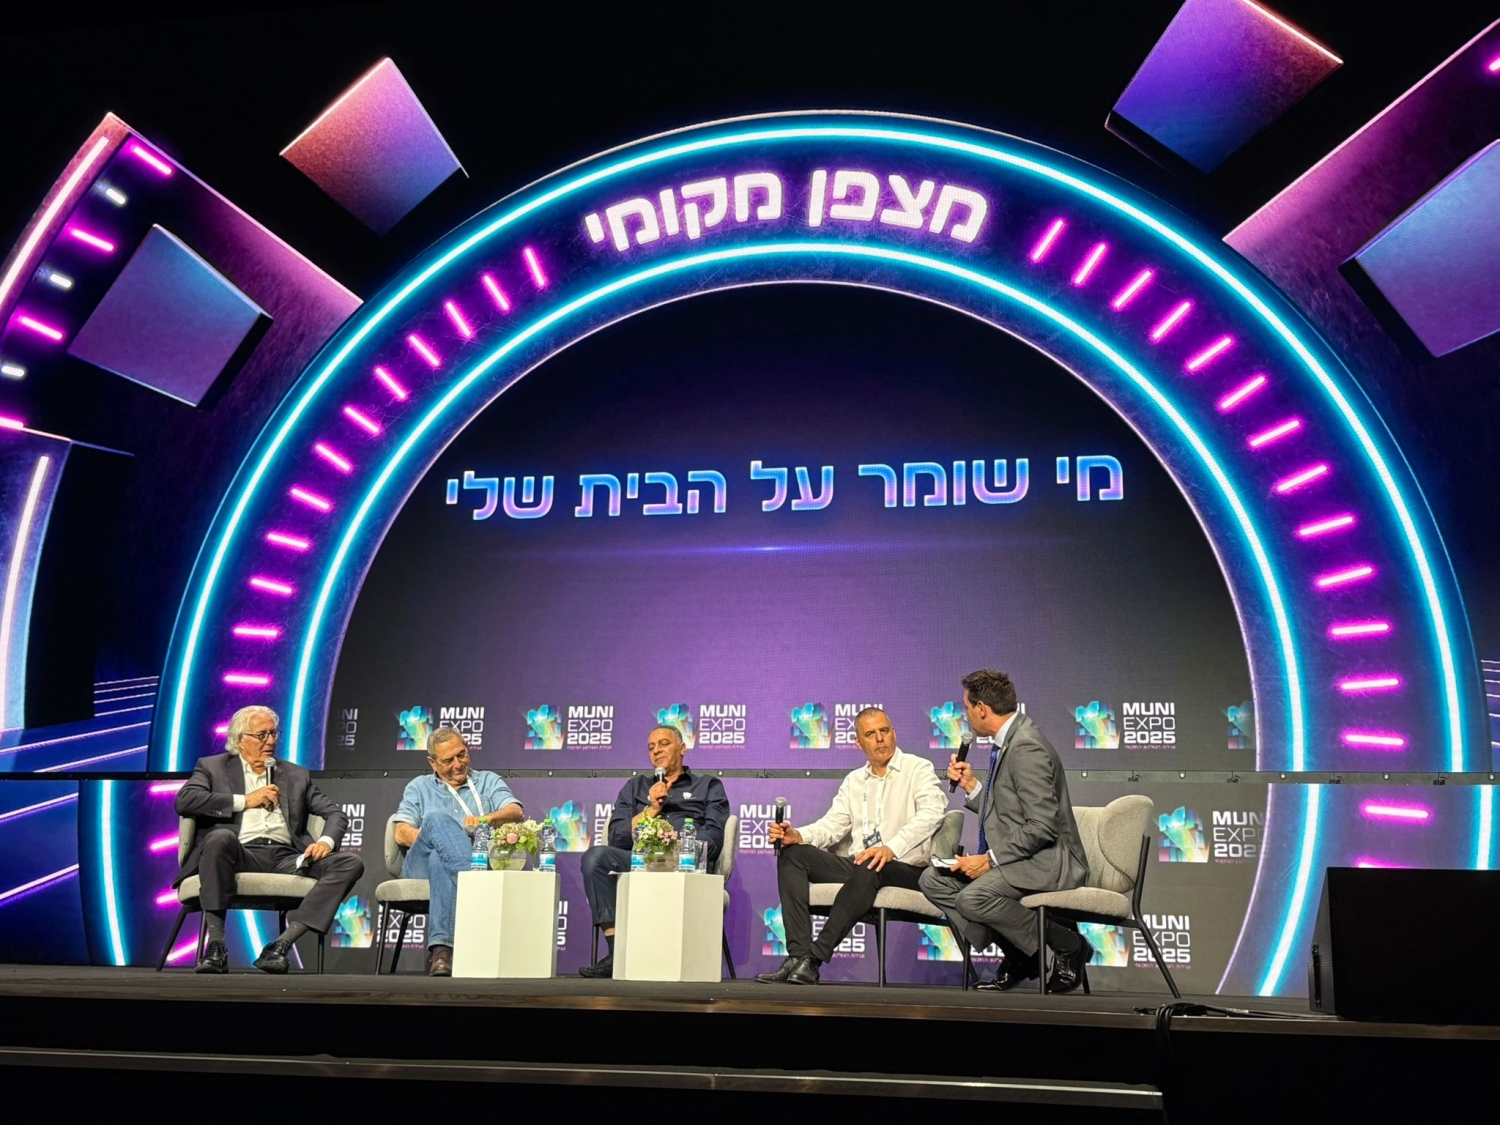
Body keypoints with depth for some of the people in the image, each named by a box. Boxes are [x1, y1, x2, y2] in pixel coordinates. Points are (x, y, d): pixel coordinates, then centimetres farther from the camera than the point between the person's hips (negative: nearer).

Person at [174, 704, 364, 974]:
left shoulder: (296, 775, 25)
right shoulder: (212, 767, 19)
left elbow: (335, 813, 18)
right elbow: (184, 801, -1)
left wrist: (326, 841, -5)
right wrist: (245, 800, -1)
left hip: (286, 858, 3)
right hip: (242, 854, -3)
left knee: (350, 863, -22)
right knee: (220, 837, -38)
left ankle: (281, 944, -29)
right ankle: (216, 946, -30)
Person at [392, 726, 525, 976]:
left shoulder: (488, 781, 25)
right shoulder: (419, 787, 27)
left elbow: (516, 812, 5)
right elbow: (402, 833, 11)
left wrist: (487, 819, -18)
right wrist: (434, 839, -10)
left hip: (481, 860, 0)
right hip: (422, 865, 0)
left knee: (440, 861, -38)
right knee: (437, 819, -33)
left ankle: (441, 949, -48)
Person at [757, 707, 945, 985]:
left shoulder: (918, 768, 4)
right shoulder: (854, 780, 21)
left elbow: (931, 812, -14)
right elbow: (832, 824, 10)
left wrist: (891, 848, -30)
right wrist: (798, 835, -13)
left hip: (905, 869, -5)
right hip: (857, 865, 6)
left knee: (869, 868, -39)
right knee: (792, 854, -14)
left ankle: (815, 957, -37)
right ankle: (799, 956, -27)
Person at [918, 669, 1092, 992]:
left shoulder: (1027, 748, -19)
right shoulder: (1007, 742, 13)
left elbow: (1042, 827, -24)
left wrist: (989, 859, -21)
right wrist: (971, 784, 9)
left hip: (1047, 860, -11)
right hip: (1013, 856, 11)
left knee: (973, 898, -31)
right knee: (934, 880, 3)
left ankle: (1068, 946, -9)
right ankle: (1017, 956, 7)